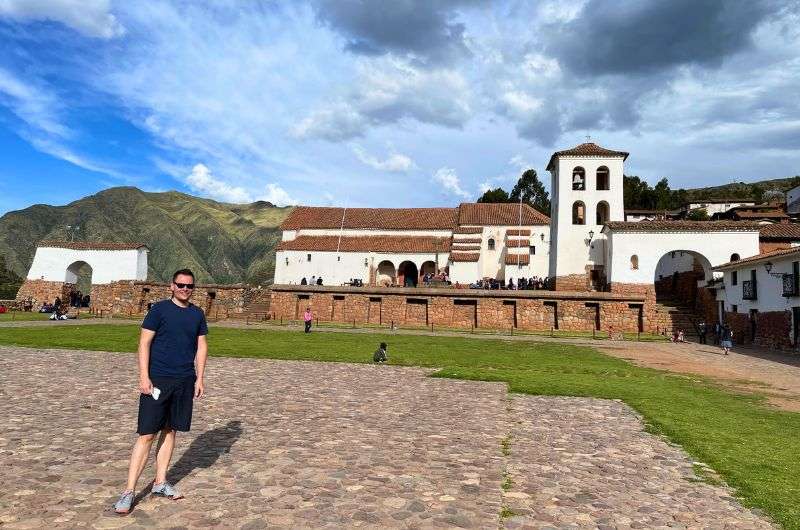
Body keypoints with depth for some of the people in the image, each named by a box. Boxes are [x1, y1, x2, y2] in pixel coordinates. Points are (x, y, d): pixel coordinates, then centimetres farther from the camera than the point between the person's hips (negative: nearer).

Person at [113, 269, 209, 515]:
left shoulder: (197, 314, 9)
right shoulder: (159, 309, -4)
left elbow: (201, 346, 12)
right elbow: (144, 342, -7)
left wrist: (199, 378, 6)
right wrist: (144, 376, -14)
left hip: (185, 381, 5)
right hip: (157, 380, -4)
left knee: (170, 431, 13)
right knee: (147, 434, -3)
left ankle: (160, 482, 25)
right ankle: (129, 491, 6)